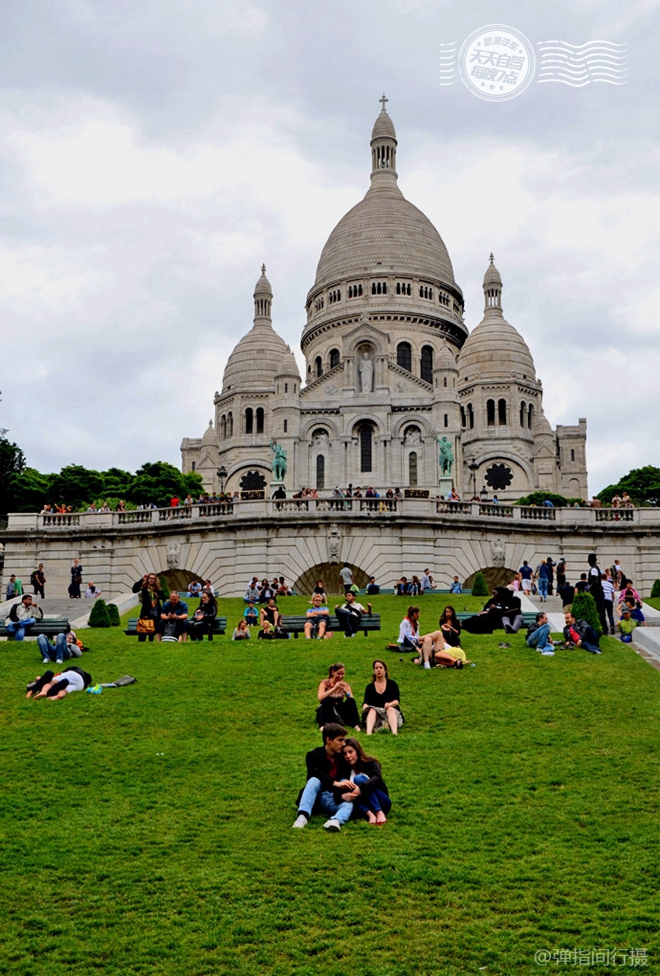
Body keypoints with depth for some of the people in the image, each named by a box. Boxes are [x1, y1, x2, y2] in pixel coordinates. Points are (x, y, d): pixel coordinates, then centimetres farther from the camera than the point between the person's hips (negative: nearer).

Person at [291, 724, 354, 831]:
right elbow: (315, 773, -23)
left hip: (335, 799, 2)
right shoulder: (313, 755, -3)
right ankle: (303, 816, -47)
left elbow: (345, 782, -10)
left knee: (348, 804, -30)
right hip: (316, 798, -1)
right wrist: (336, 783, -36)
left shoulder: (344, 758, 3)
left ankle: (336, 820, -63)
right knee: (314, 780, -30)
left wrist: (343, 794, -33)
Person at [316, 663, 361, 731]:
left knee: (351, 701, -23)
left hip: (338, 712, 3)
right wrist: (334, 688, -30)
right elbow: (320, 698, -24)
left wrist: (346, 691, -24)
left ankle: (356, 725, -31)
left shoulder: (345, 685, 5)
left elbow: (352, 701, -7)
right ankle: (322, 725, -39)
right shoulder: (325, 683, -4)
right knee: (327, 700, -33)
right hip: (325, 713, -3)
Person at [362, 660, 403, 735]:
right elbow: (366, 702, 3)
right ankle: (369, 732, -58)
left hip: (392, 710, -1)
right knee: (372, 710, -32)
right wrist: (365, 707, -22)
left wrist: (390, 704, -23)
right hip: (376, 713, 1)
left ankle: (395, 732, -60)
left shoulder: (392, 684, 14)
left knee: (390, 710, -34)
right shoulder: (370, 687, 17)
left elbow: (397, 701, 1)